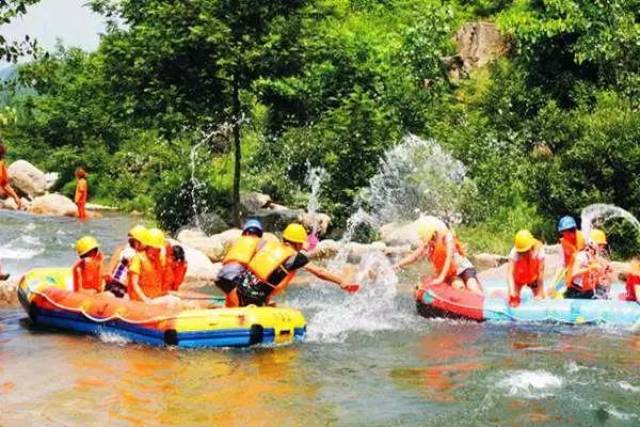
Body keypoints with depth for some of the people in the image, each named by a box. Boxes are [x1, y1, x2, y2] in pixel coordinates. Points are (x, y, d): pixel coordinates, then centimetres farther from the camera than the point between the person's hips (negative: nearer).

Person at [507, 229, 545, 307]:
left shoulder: (538, 251, -35)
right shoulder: (514, 253, -38)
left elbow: (541, 272, -32)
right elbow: (510, 273, -43)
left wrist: (540, 293, -33)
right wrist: (512, 291, -56)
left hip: (533, 278, 1)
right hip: (518, 279, -1)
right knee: (513, 301, -10)